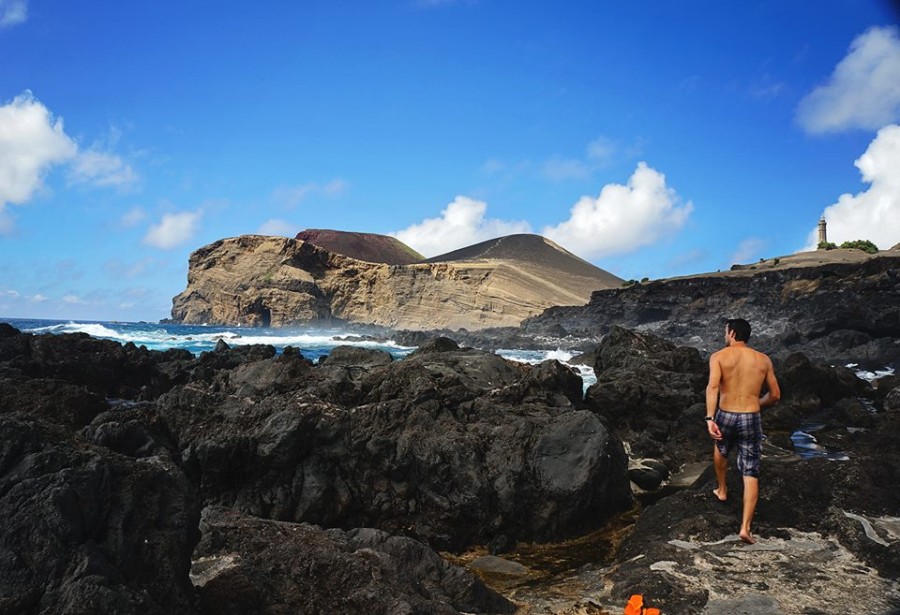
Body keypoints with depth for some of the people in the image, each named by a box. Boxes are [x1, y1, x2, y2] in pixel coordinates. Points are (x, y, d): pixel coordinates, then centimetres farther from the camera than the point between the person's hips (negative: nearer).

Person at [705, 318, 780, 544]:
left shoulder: (718, 356, -3)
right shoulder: (763, 360, 6)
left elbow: (712, 387, -18)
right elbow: (775, 395, 11)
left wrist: (709, 419, -23)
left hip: (725, 417, 0)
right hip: (751, 420, 0)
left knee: (721, 448, 34)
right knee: (751, 474, 5)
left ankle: (722, 490, 50)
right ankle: (745, 527, -4)